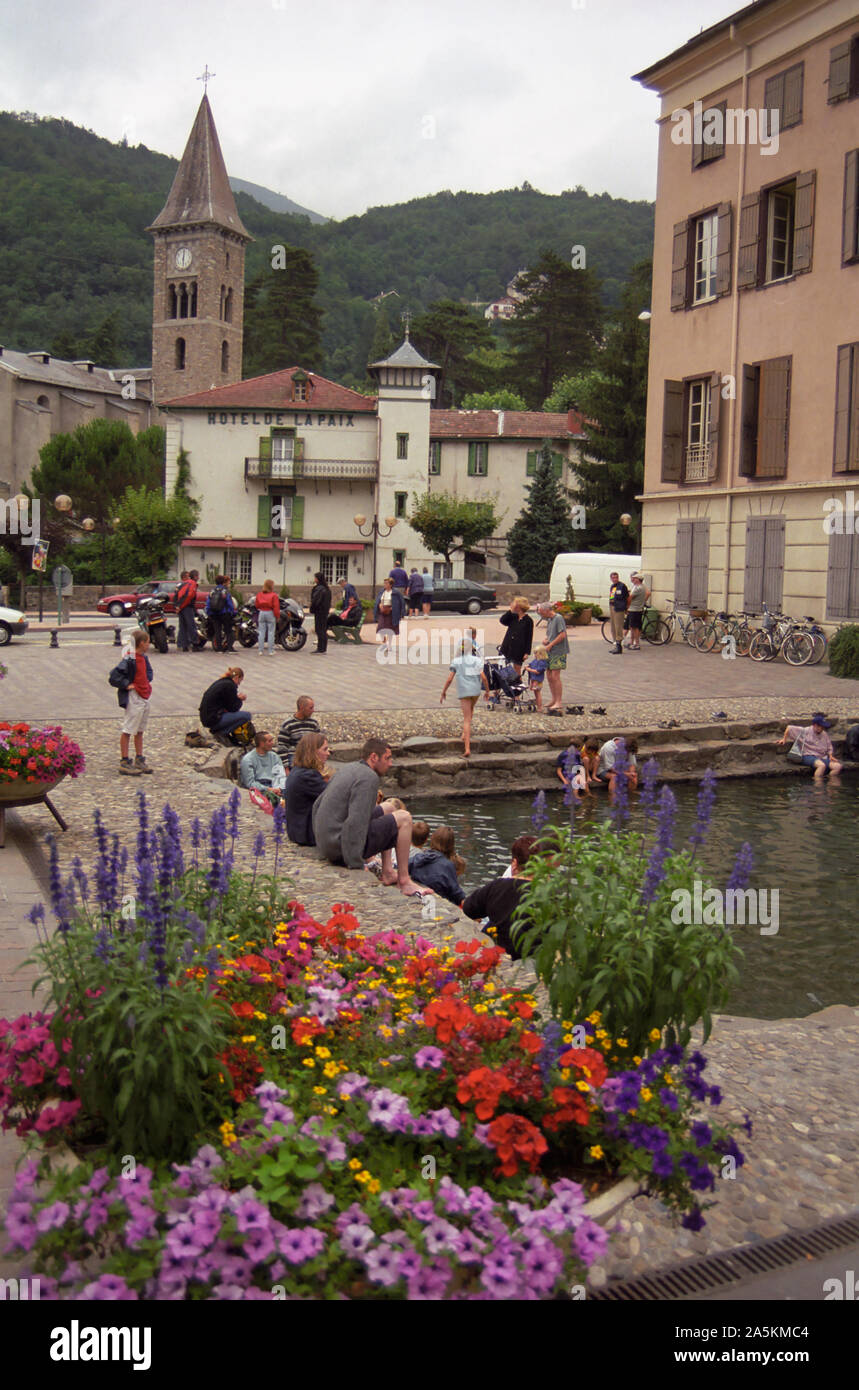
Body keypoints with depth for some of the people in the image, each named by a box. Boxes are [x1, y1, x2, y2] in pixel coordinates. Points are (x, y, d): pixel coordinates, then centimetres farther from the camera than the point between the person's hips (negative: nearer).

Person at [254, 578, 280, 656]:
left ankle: (260, 650, 7)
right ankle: (271, 651, 1)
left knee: (261, 632, 8)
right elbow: (276, 607, -13)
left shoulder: (259, 594, 3)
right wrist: (277, 617, -5)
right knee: (271, 632, 1)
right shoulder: (273, 595, -11)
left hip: (261, 613, 4)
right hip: (270, 614, -4)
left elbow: (256, 605, 10)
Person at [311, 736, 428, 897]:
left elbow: (317, 805, 23)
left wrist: (322, 844, 27)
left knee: (387, 808, 23)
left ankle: (387, 872, 17)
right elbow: (356, 821, -25)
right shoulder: (368, 777, -15)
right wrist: (356, 864, -22)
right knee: (404, 818, -3)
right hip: (340, 847, -10)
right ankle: (404, 881, -3)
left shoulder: (348, 769, 15)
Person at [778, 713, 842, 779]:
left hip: (822, 758, 5)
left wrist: (831, 756, 3)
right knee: (822, 765, -39)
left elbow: (829, 748, 23)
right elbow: (789, 728, 11)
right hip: (808, 756, -5)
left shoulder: (825, 735, 16)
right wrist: (784, 739, 15)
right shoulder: (805, 732, 2)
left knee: (837, 766, -23)